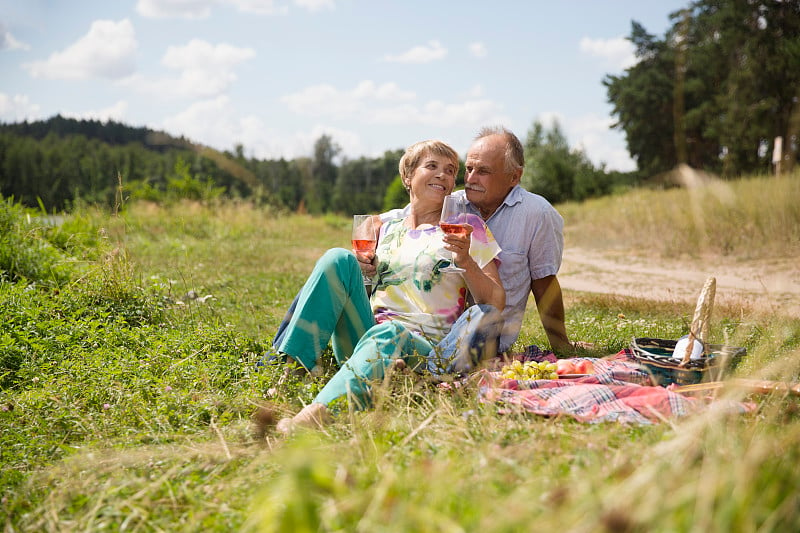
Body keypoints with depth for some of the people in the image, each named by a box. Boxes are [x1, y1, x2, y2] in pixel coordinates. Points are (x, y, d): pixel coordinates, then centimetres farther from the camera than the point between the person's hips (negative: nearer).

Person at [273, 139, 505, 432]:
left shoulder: (467, 226, 8)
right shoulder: (387, 226, 19)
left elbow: (496, 304, 2)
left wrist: (466, 262, -15)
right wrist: (365, 265, 4)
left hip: (425, 348, -4)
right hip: (368, 335, 4)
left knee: (389, 334, -40)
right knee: (338, 258, -18)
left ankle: (320, 411, -64)